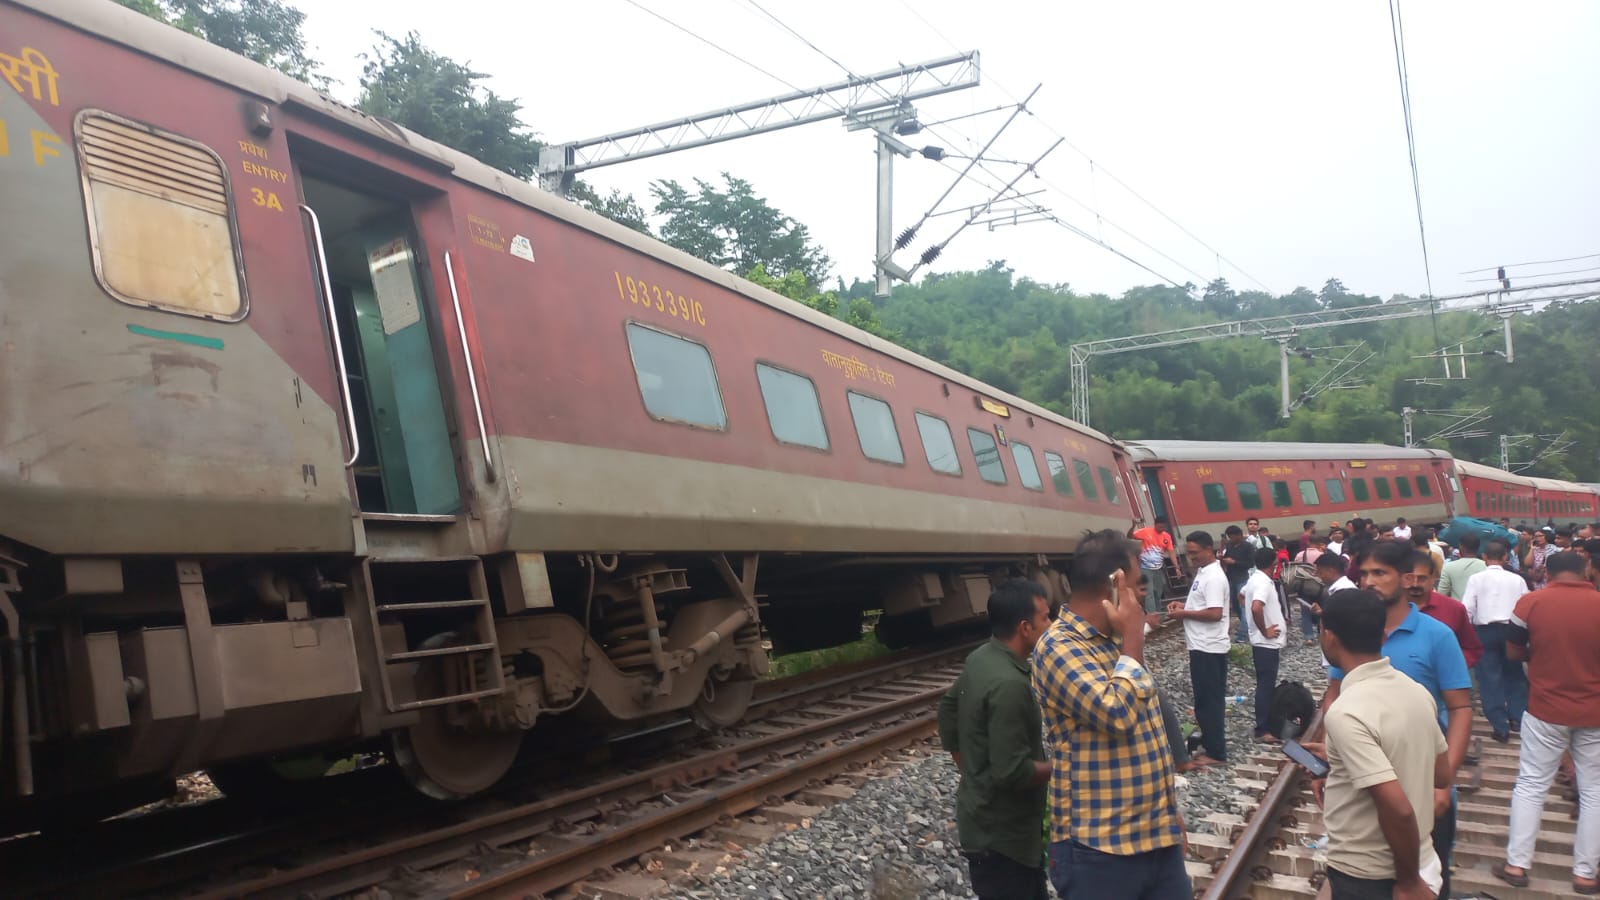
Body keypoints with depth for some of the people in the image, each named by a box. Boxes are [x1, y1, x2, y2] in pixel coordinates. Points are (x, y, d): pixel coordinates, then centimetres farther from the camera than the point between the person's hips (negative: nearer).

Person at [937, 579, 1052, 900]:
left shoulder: (980, 658, 1)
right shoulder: (1009, 685, -29)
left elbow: (948, 708, 16)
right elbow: (1012, 772, -29)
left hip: (986, 820, 9)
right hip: (1001, 833, -9)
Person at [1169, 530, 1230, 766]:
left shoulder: (1213, 577, -19)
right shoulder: (1203, 573, 12)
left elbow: (1215, 613, -27)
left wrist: (1184, 614, -18)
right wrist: (1184, 604, 8)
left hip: (1209, 648, -10)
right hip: (1202, 646, 10)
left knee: (1209, 701, -2)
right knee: (1205, 700, 16)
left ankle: (1216, 752, 6)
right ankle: (1210, 747, 24)